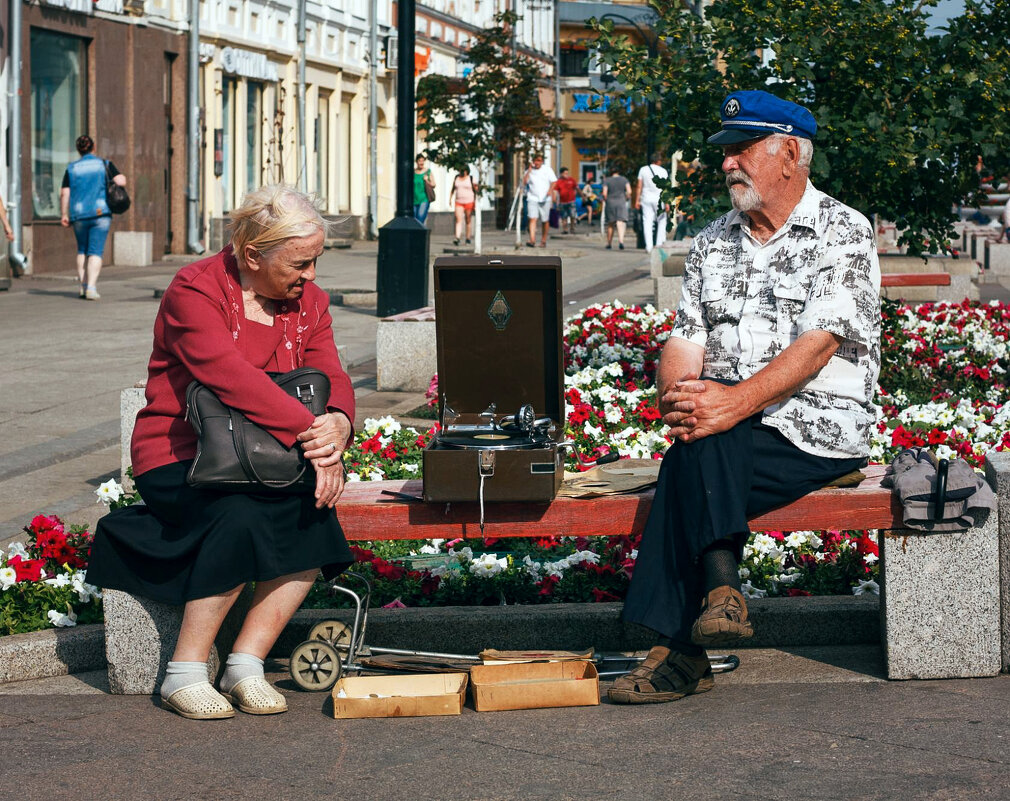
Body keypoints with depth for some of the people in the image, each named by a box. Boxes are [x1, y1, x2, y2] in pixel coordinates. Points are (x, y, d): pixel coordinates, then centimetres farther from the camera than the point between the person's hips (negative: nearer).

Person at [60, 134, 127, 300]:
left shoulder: (71, 168, 5)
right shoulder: (105, 165, 1)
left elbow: (64, 194, 1)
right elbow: (121, 181, -9)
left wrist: (64, 215, 7)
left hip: (79, 215, 2)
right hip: (100, 212, -2)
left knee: (82, 250, 19)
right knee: (96, 252, -4)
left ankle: (83, 285, 14)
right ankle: (91, 287, -16)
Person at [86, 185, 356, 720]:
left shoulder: (308, 300, 10)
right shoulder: (195, 291, -12)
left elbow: (331, 378, 1)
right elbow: (231, 375, -27)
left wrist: (338, 424, -25)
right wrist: (309, 432, -33)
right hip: (179, 457, -5)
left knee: (314, 515, -26)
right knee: (240, 518, -35)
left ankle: (246, 665, -16)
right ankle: (184, 675, -21)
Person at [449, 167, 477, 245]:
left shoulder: (471, 178, -2)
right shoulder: (457, 178, 9)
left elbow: (475, 190, 0)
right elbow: (453, 189, 19)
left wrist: (475, 202, -7)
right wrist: (450, 199, 12)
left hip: (469, 202, -2)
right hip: (459, 202, 2)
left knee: (468, 221, 4)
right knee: (458, 220, -11)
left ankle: (468, 238, 14)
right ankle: (457, 238, -20)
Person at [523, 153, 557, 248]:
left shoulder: (547, 169, 5)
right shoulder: (529, 171, 6)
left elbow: (554, 181, 3)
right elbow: (524, 182, -7)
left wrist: (550, 190, -15)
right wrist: (529, 170, -10)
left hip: (544, 199, 0)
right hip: (532, 198, 0)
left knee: (545, 221, 6)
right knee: (533, 219, -15)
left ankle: (543, 240, 20)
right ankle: (532, 240, -24)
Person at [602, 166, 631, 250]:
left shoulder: (607, 180, 1)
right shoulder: (624, 179, 4)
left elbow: (604, 193, -7)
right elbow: (629, 191, -5)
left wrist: (605, 201, 9)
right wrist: (626, 199, 9)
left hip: (610, 203, 1)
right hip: (621, 203, -1)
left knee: (610, 224, 13)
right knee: (621, 223, -9)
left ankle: (609, 243, 19)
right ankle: (621, 240, -31)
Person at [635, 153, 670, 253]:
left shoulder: (643, 170, 6)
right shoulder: (663, 171, 0)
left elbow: (639, 186, 3)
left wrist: (637, 200, 6)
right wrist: (667, 203, -5)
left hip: (646, 199, 2)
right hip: (659, 199, -2)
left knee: (647, 222, 1)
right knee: (661, 221, 12)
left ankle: (648, 246, -5)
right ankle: (659, 243, 6)